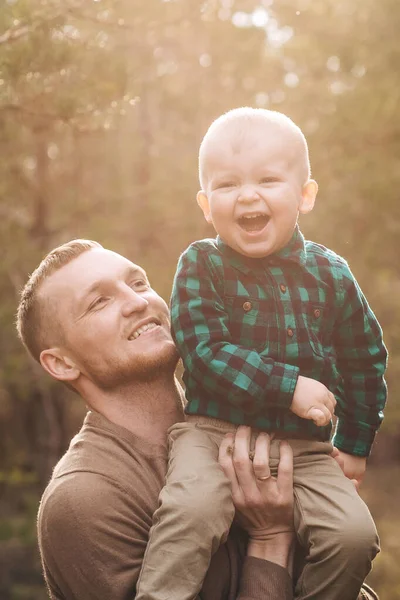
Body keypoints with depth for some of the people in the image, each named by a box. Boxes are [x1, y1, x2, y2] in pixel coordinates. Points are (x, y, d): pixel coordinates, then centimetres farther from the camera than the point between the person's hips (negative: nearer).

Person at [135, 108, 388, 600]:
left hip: (305, 444, 3)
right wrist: (289, 387, -19)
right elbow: (207, 352, -14)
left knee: (354, 535, -15)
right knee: (194, 507, -32)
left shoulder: (331, 275, 5)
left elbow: (365, 362, 16)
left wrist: (355, 443, 16)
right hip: (213, 429, -3)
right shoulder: (200, 268, -4)